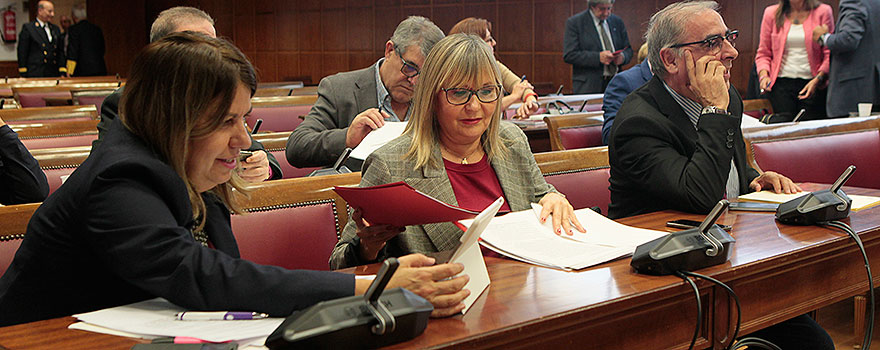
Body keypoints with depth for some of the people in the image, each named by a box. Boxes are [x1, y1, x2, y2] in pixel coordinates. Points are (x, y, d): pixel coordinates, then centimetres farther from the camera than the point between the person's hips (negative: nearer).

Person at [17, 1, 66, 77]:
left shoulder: (55, 29, 18)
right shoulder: (27, 28, 1)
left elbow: (60, 52, 18)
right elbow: (22, 53, -2)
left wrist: (62, 73, 8)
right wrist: (23, 75, -7)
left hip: (54, 75, 5)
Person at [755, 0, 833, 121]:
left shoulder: (822, 11, 5)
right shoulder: (771, 13, 10)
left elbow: (829, 54, 2)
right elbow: (763, 53, 14)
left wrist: (818, 79, -13)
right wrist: (764, 75, -5)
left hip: (812, 84, -1)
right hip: (781, 83, 1)